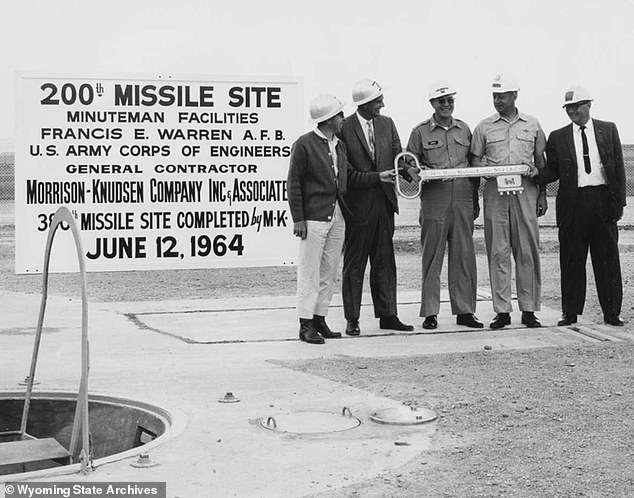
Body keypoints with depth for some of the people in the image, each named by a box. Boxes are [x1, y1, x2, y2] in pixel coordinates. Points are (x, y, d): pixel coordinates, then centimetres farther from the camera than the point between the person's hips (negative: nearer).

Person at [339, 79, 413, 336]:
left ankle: (387, 315, 17)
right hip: (358, 204, -5)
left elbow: (398, 154, 7)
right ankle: (352, 319, 10)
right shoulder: (344, 128, -8)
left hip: (384, 200, 5)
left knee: (384, 261, 10)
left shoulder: (387, 124, 10)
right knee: (354, 263, 3)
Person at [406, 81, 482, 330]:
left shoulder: (464, 129, 14)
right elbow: (409, 165, 8)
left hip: (463, 199, 3)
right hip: (433, 199, -3)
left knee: (464, 255, 4)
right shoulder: (420, 132, 5)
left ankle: (464, 310, 11)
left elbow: (474, 165, 17)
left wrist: (475, 199, 14)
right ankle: (430, 312, 5)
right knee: (432, 256, -1)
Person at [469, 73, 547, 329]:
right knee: (497, 252, -1)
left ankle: (529, 310, 7)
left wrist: (542, 194, 10)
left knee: (527, 251, 0)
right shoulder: (484, 127, 8)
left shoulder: (532, 125, 11)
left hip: (525, 191, 0)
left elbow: (541, 161, 15)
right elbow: (475, 161, 9)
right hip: (495, 192, 0)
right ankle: (502, 310, 4)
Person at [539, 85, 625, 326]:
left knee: (608, 259, 3)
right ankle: (570, 313, 11)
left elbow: (619, 168, 6)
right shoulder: (558, 137, 9)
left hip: (603, 200, 0)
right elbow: (552, 171, 8)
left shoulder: (608, 130, 9)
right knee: (571, 261, 3)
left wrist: (619, 201, -1)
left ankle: (611, 313, 11)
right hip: (573, 203, 0)